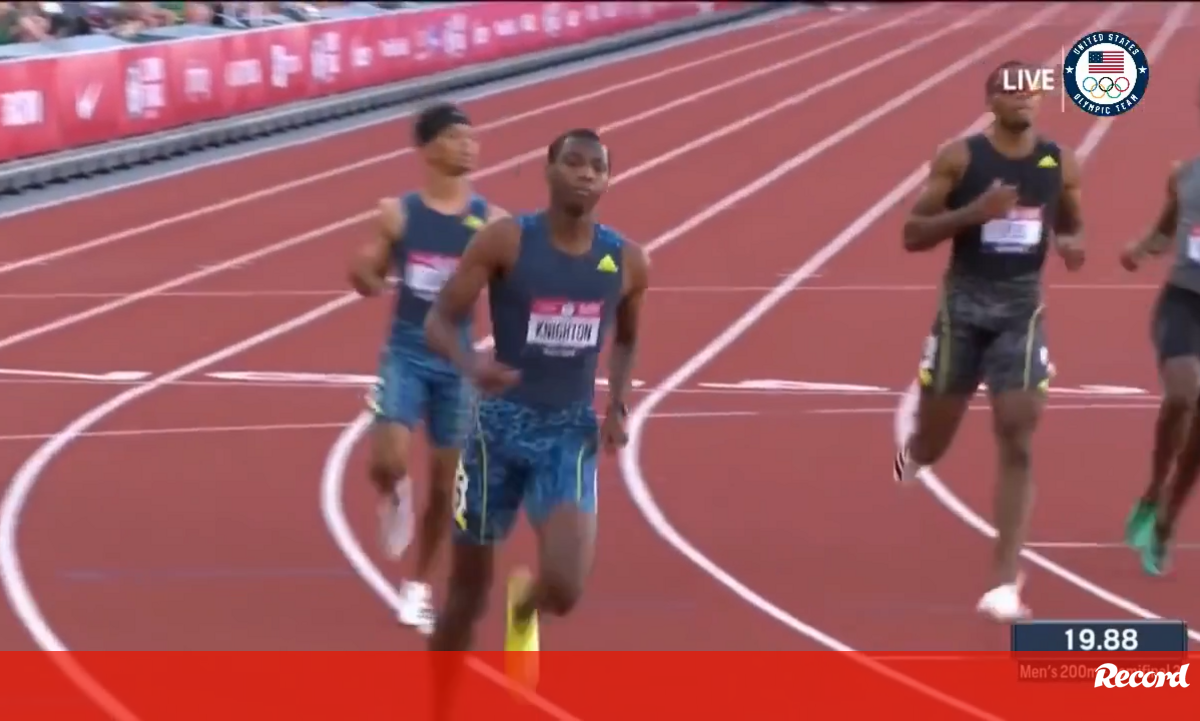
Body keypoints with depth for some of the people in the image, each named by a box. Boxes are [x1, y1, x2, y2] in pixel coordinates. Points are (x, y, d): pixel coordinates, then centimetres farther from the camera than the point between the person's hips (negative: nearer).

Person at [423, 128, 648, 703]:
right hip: (502, 425, -1)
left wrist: (618, 405, 2)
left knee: (563, 590, -17)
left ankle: (524, 604, 23)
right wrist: (471, 365, -31)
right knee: (468, 592, 7)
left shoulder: (626, 261, -1)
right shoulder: (505, 241, -11)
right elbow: (439, 322, -10)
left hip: (571, 434, 2)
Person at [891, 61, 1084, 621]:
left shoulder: (1059, 163, 2)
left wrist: (1071, 244, -6)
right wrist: (973, 212, -24)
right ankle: (913, 447, 51)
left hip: (1021, 309, 1)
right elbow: (912, 236, -9)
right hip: (964, 304, -1)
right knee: (931, 447, 9)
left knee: (1017, 444, -11)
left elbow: (1070, 225, 19)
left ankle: (1006, 582, -10)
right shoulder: (959, 158, -8)